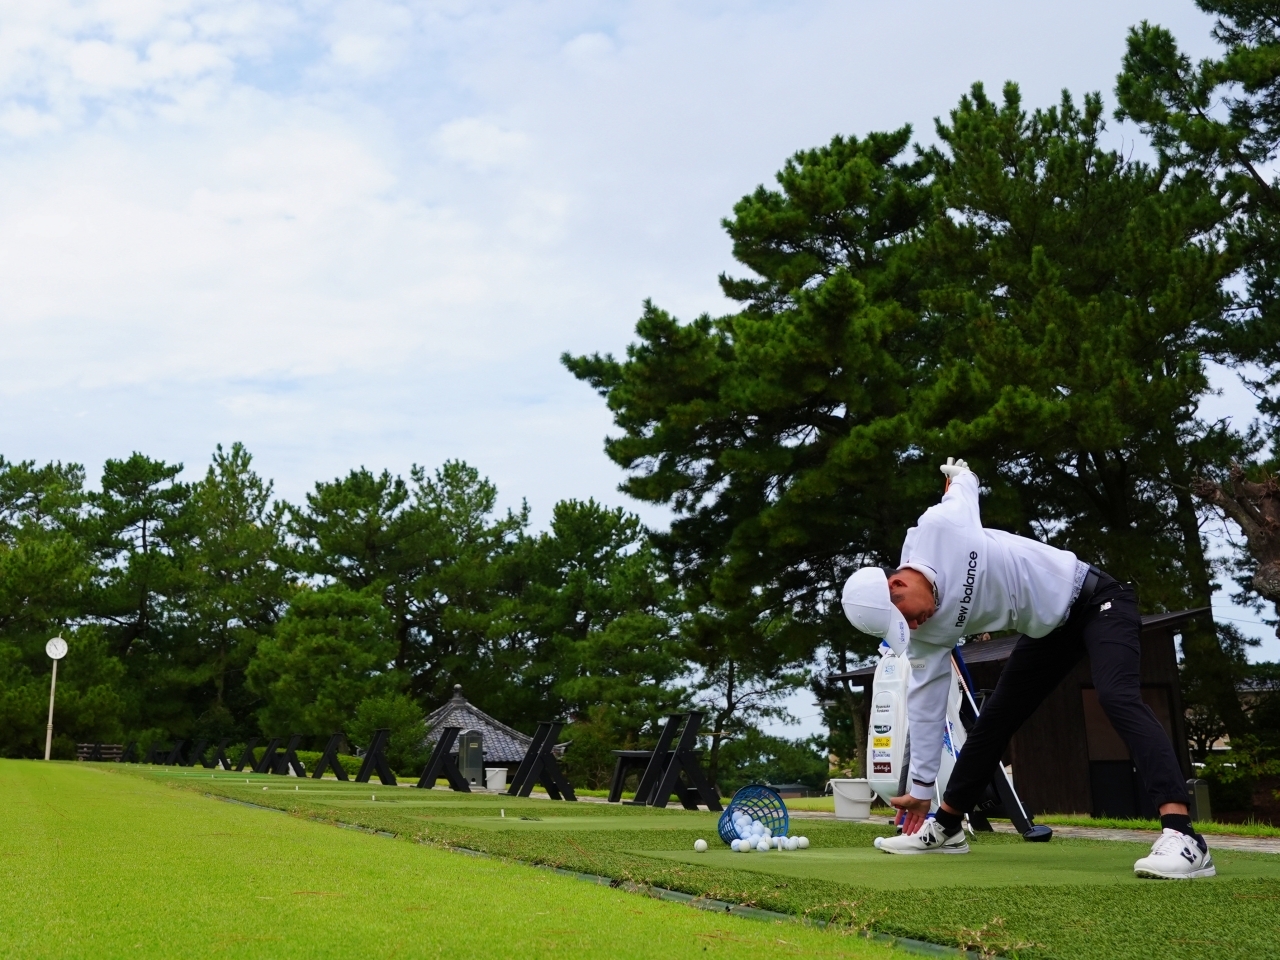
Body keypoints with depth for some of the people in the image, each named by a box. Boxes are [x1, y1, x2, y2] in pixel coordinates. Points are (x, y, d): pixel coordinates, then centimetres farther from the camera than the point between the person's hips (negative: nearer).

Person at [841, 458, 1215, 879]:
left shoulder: (939, 527, -28)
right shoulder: (927, 632, -13)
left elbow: (964, 481, -6)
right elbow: (926, 700, -7)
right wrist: (921, 786, -3)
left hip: (1094, 599, -6)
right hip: (1048, 628, 6)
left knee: (1117, 696, -26)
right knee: (994, 716, 8)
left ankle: (1182, 837, -34)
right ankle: (945, 826, 23)